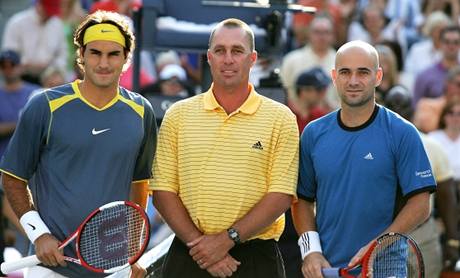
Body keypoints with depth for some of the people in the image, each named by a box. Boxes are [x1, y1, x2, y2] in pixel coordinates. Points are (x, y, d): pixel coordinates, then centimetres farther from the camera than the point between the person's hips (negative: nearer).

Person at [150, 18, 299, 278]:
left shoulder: (280, 118, 1)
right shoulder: (178, 115, 6)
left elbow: (281, 195, -6)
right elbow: (163, 191, 2)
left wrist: (226, 239, -14)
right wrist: (198, 242, -11)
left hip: (255, 257, -1)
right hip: (189, 257, 1)